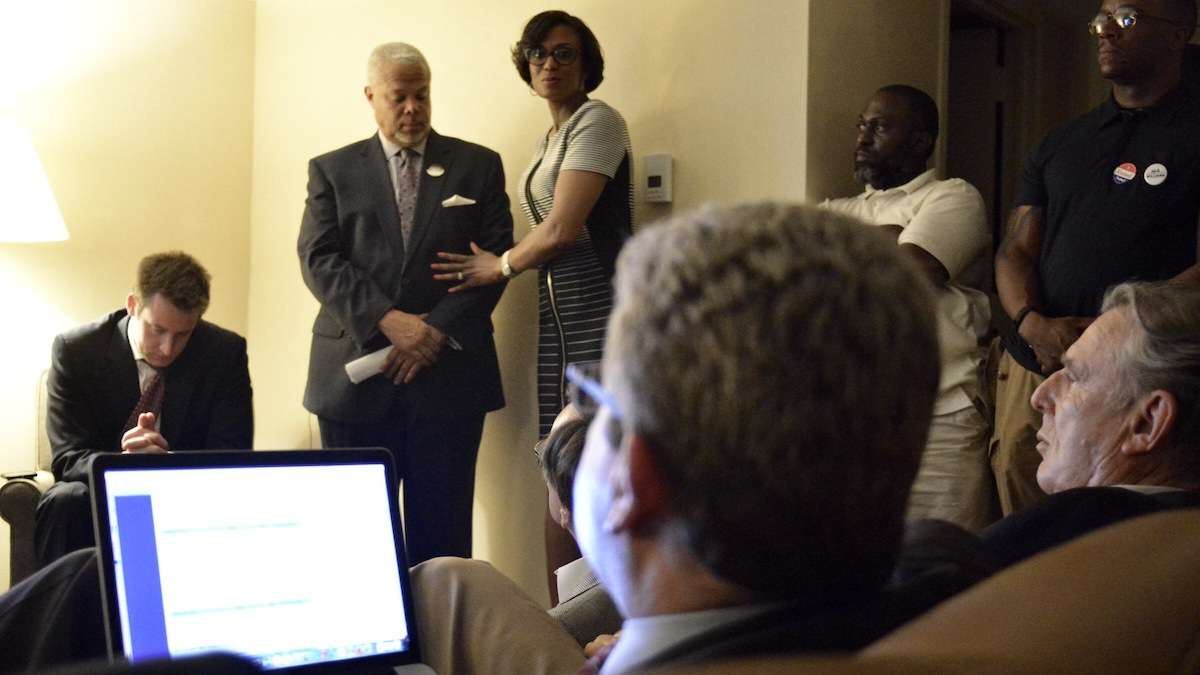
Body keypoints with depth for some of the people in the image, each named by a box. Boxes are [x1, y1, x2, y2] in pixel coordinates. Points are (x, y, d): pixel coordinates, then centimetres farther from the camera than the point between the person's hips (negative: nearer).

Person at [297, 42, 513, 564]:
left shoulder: (478, 166, 10)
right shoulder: (332, 170, 10)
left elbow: (496, 257, 2)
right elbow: (319, 260, -1)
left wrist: (439, 329, -11)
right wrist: (387, 320, -15)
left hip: (448, 374, 0)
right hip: (355, 379, 1)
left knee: (441, 530, 1)